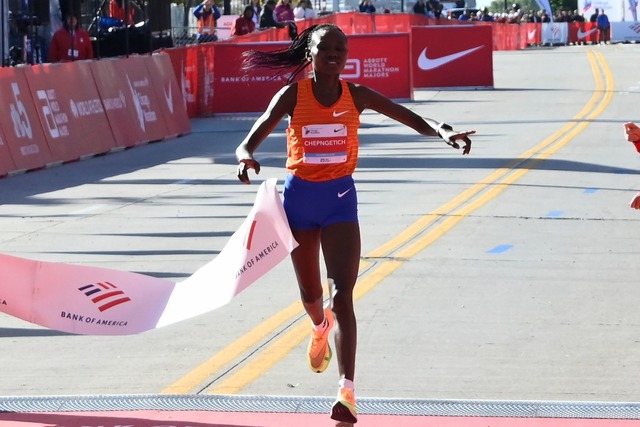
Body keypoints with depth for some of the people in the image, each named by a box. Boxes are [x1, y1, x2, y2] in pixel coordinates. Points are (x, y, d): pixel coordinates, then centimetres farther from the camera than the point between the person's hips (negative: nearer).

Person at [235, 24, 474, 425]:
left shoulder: (356, 96, -4)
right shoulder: (293, 96, -6)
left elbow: (413, 119, -7)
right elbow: (249, 143, -8)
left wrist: (445, 132, -28)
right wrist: (246, 158, -33)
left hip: (340, 197, -1)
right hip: (300, 196, 1)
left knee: (342, 294, -13)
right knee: (310, 294, 16)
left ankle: (347, 392, -19)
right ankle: (321, 328, 55)